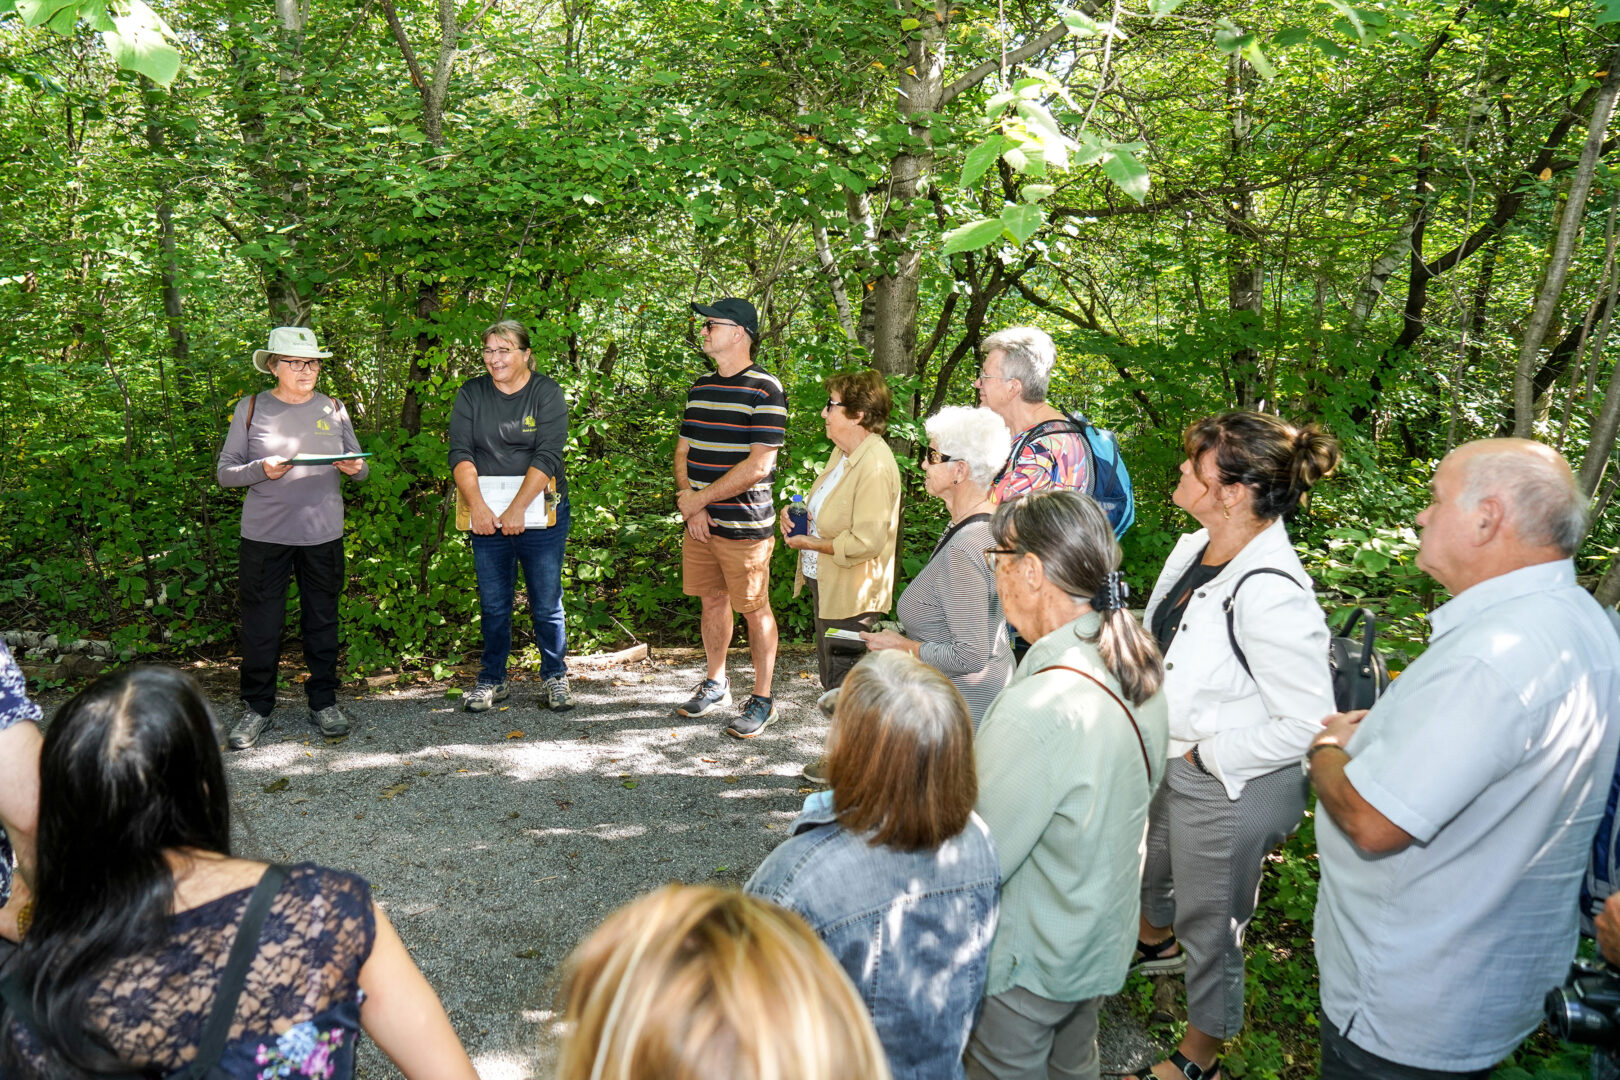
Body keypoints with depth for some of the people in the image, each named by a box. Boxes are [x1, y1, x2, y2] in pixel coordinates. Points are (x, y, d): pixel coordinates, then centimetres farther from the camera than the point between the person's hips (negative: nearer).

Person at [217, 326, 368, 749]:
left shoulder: (333, 409, 10)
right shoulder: (251, 409, 3)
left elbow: (359, 467, 13)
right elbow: (225, 472, 1)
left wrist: (355, 468, -10)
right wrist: (262, 470, -19)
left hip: (323, 534, 2)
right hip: (264, 535, -2)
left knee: (322, 619, 7)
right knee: (261, 622, 1)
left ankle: (324, 702, 19)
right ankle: (256, 707, 15)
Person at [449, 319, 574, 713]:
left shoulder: (547, 393, -3)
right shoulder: (471, 394, 6)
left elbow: (546, 456, -13)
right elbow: (461, 454, -3)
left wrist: (518, 508, -22)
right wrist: (477, 506, -17)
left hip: (540, 515, -2)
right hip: (487, 517, 2)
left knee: (547, 603, 4)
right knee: (493, 605, 9)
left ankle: (555, 677, 20)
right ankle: (492, 680, 23)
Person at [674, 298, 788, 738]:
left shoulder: (764, 390, -11)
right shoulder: (700, 387, 12)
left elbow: (759, 465, -17)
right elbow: (684, 450, 14)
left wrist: (701, 498, -13)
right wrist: (687, 499, -4)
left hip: (743, 525, -7)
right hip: (698, 522, 7)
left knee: (755, 610, 2)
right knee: (712, 600, 17)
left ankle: (762, 700, 14)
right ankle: (716, 684, 33)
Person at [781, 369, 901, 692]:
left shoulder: (875, 465, -23)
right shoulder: (843, 453, 7)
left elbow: (867, 542, -27)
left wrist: (811, 543, -15)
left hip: (850, 597, -10)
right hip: (824, 584, 10)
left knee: (843, 687, -1)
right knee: (830, 680, 19)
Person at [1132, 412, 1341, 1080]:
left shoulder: (1268, 593, -33)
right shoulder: (1196, 548, -7)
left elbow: (1306, 724, -30)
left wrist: (1206, 754, -21)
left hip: (1227, 792, -9)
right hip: (1165, 761, 9)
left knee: (1208, 924, 14)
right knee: (1149, 870, 34)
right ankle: (1153, 944, 67)